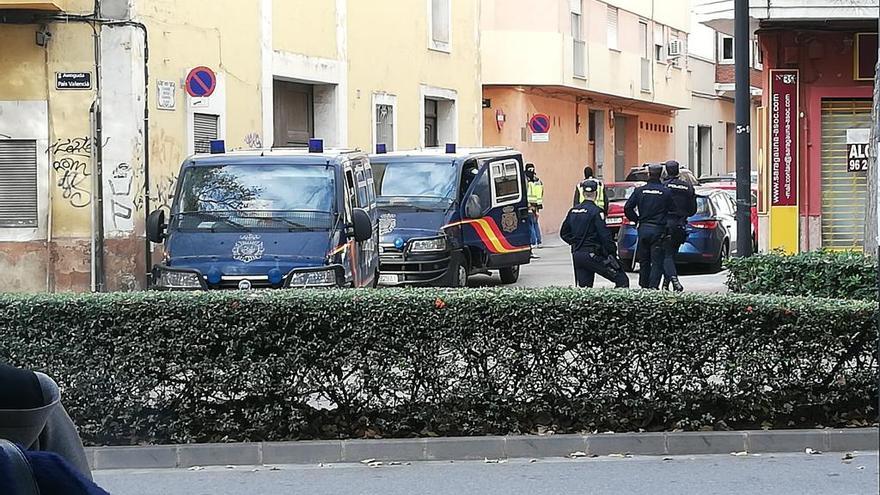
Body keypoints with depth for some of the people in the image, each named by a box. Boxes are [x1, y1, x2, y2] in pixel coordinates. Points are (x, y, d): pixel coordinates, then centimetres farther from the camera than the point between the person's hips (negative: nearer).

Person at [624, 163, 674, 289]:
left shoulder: (640, 190, 1)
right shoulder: (666, 192, -6)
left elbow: (627, 208, -1)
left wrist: (636, 220, 11)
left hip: (643, 228, 3)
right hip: (658, 230, -3)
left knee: (644, 260, 14)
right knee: (657, 261, 0)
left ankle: (644, 285, 19)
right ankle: (653, 286, -10)